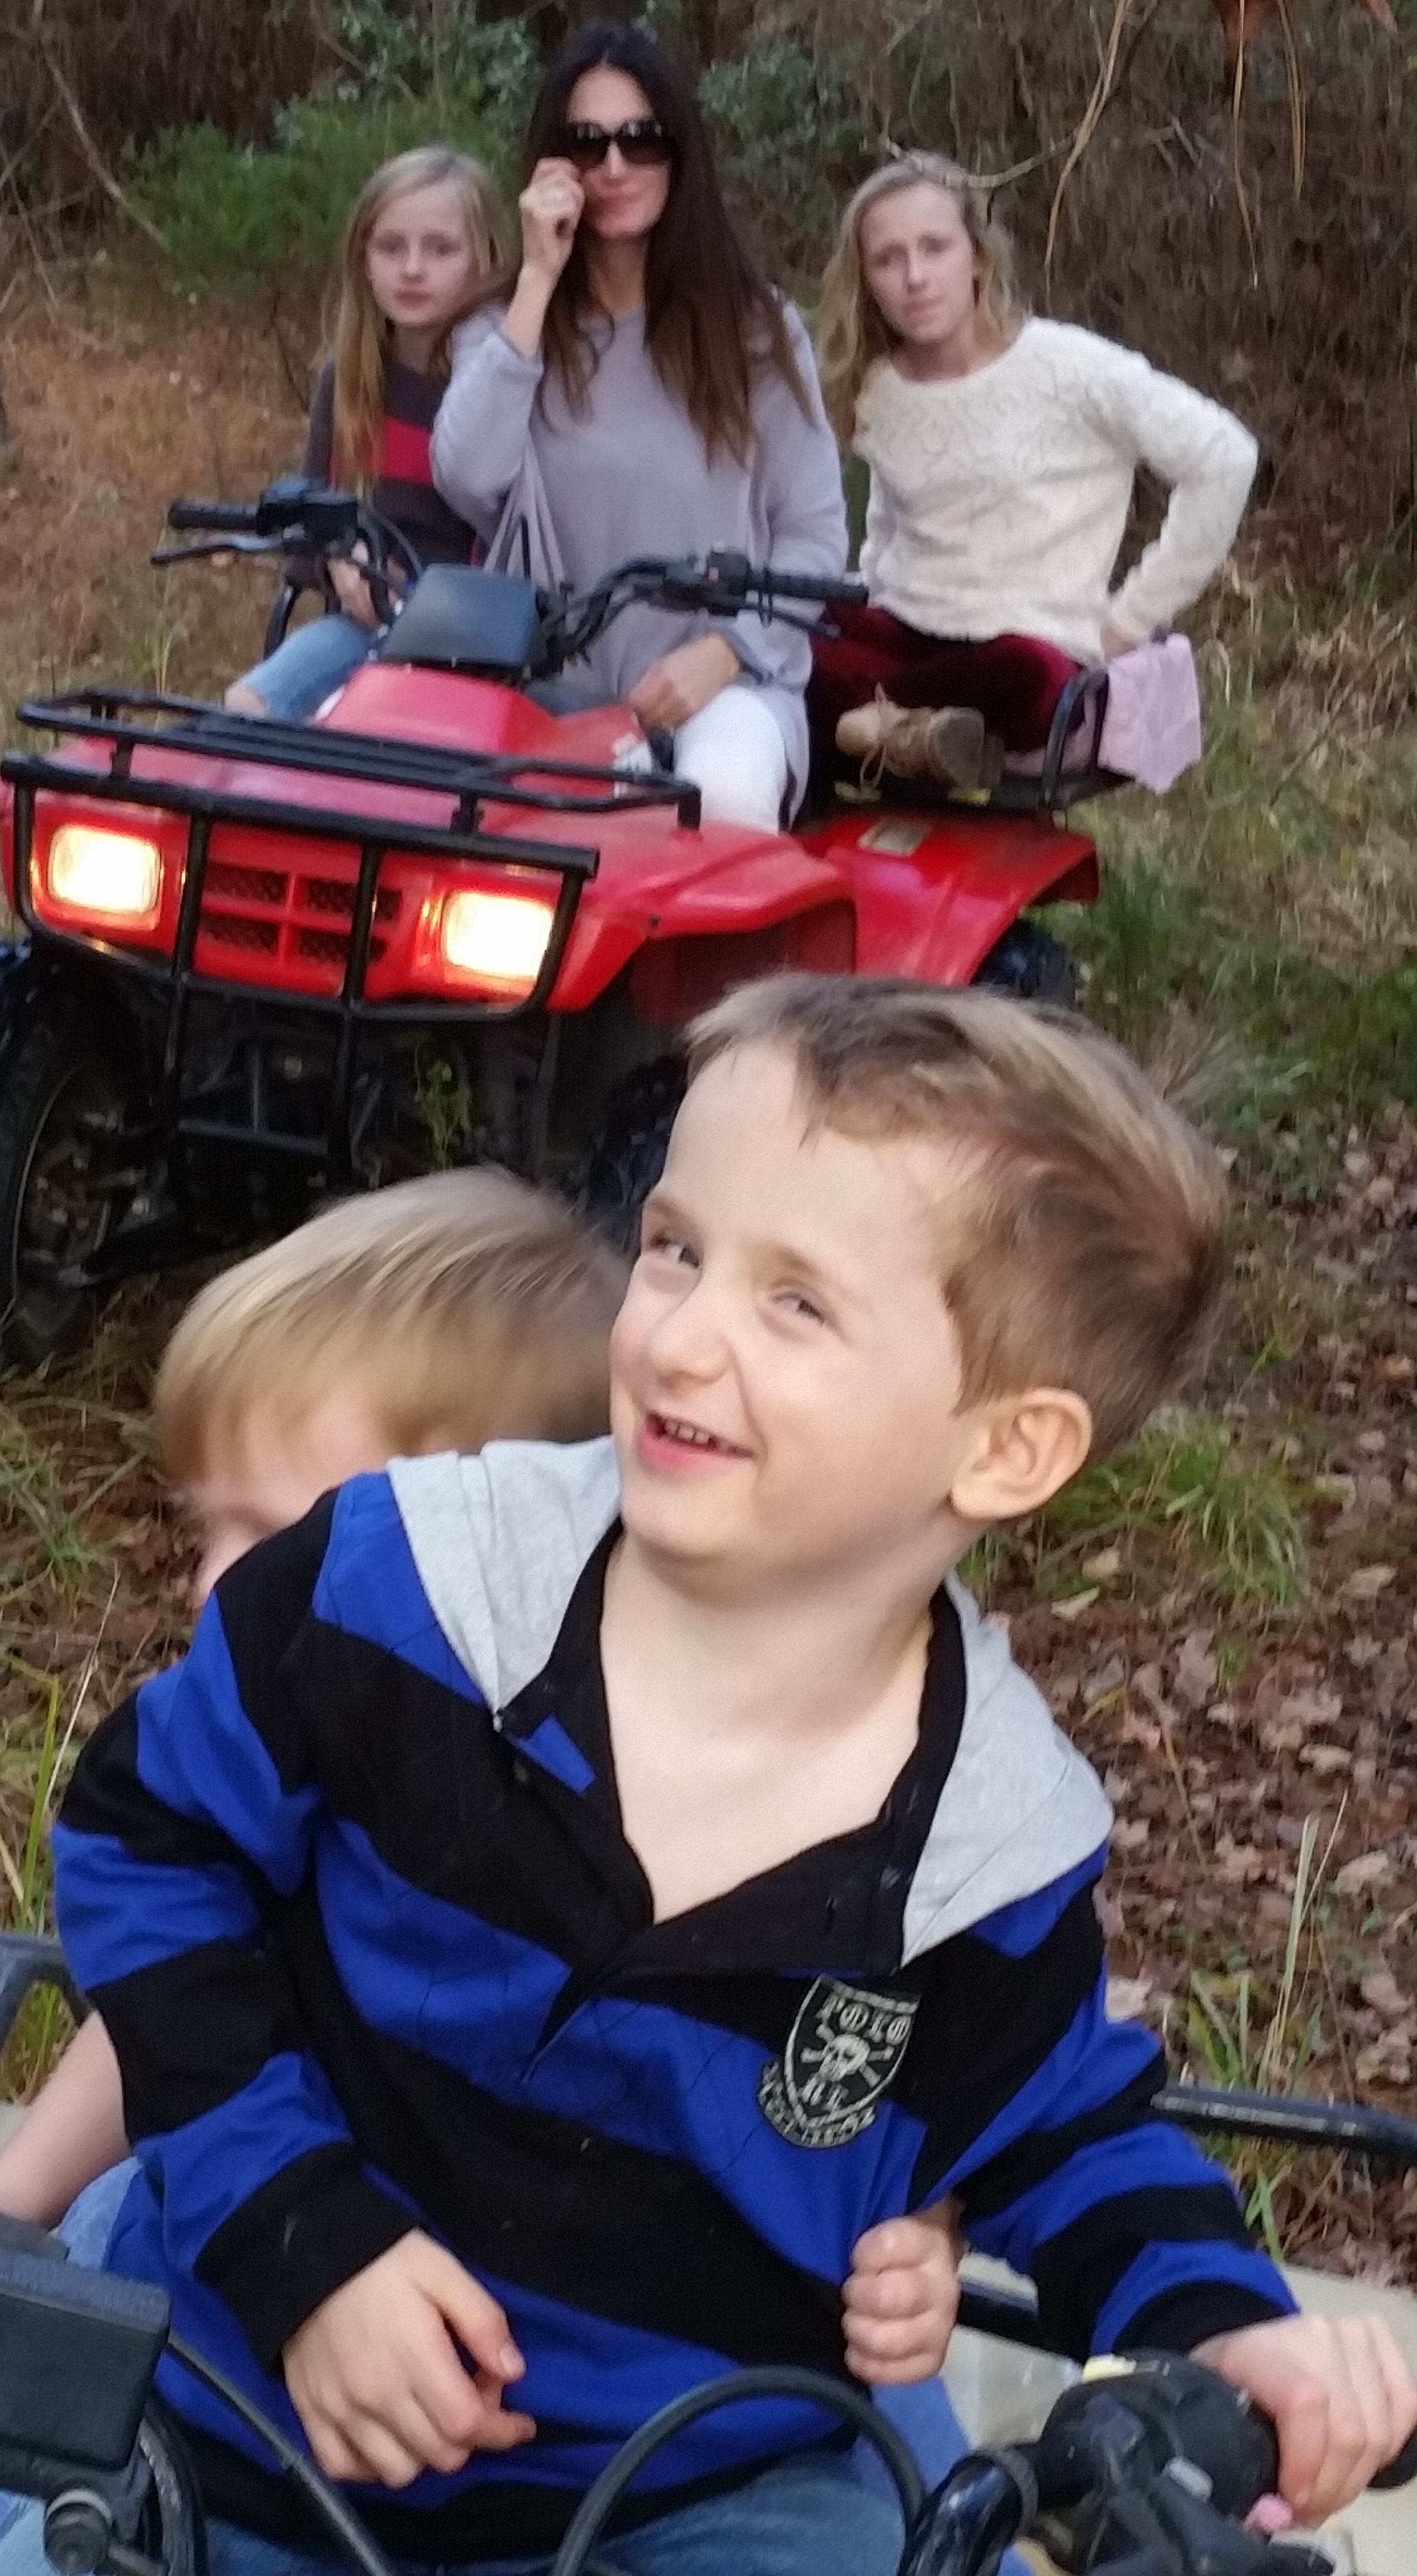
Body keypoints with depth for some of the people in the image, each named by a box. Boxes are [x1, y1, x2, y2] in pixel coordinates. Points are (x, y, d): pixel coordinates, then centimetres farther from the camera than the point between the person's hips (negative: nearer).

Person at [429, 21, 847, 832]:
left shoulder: (756, 328, 6)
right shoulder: (503, 325, 9)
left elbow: (816, 534, 5)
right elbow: (469, 482, -11)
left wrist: (721, 650, -12)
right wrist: (536, 284, -8)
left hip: (725, 678, -1)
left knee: (725, 798, -36)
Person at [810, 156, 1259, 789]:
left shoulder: (1063, 367, -9)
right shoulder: (874, 392, 8)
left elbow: (1224, 458, -11)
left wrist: (1130, 617, -8)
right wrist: (868, 596, 7)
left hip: (1035, 649, -3)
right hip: (903, 637, 4)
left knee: (1025, 677, -42)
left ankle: (880, 724, -17)